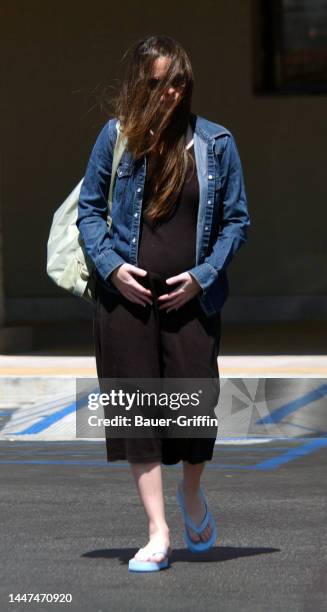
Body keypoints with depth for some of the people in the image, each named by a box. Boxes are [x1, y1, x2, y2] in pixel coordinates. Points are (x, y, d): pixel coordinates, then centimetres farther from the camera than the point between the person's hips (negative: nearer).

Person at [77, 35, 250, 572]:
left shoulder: (215, 142, 1)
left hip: (191, 298, 0)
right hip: (127, 294, 0)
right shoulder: (116, 137, 2)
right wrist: (111, 265, -6)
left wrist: (203, 275, -6)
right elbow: (89, 208, 8)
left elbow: (236, 220, 6)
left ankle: (192, 493, 30)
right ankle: (158, 533, 6)